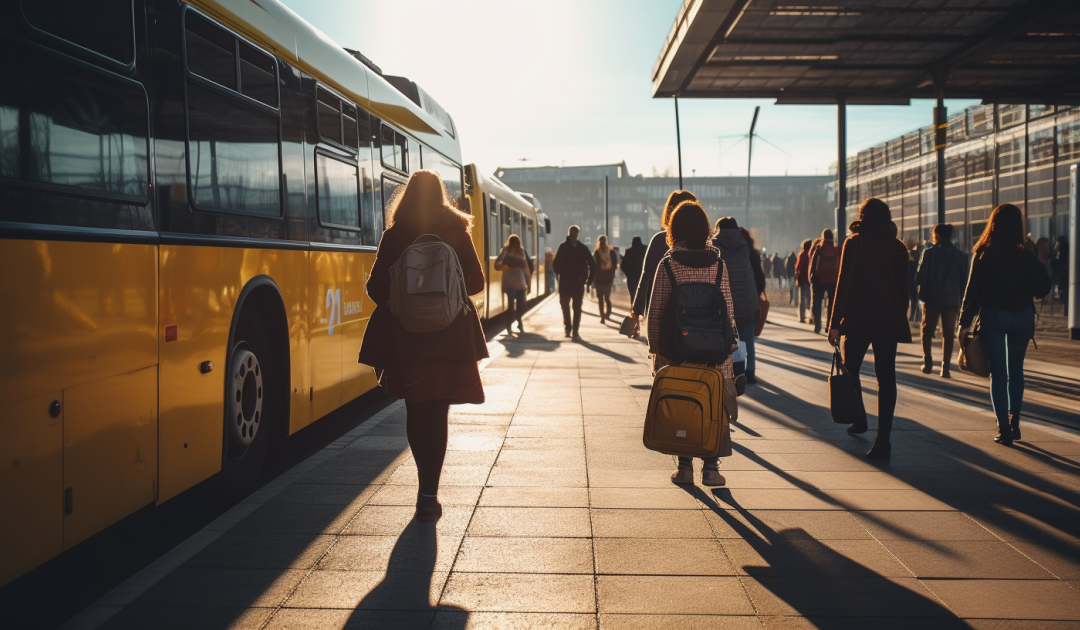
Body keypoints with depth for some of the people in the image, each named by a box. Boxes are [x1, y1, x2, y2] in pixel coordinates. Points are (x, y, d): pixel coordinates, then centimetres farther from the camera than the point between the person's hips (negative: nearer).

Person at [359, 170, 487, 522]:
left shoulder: (393, 236, -1)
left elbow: (376, 288, -2)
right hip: (450, 335, 0)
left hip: (404, 334, 0)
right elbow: (476, 283, 4)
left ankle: (427, 487, 25)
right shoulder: (457, 233, 0)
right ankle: (428, 494, -5)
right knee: (436, 414, 2)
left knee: (415, 411, 14)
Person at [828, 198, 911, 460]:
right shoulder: (899, 247, 8)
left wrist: (834, 323, -7)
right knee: (886, 377, 0)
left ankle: (859, 420, 28)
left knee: (850, 370, 17)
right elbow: (904, 289, 11)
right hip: (889, 321, 3)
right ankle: (883, 439, -6)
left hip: (858, 319, -3)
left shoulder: (855, 242, -4)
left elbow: (844, 284, -9)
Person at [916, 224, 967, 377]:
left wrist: (923, 294, 8)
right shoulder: (960, 256, 5)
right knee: (948, 334, 8)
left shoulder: (929, 252, -6)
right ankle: (945, 367, 2)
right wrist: (959, 298, 14)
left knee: (926, 331, 12)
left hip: (932, 298, -2)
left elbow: (920, 277, -9)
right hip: (952, 300, 2)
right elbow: (964, 280, 7)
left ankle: (927, 362, -1)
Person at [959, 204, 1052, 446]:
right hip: (1021, 317, 2)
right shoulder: (1026, 256, -4)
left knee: (998, 373, 2)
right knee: (1016, 371, 17)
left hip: (993, 317, -2)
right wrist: (1022, 288, 14)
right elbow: (1043, 287, -5)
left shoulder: (983, 255, -8)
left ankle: (1004, 429, -2)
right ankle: (1014, 423, 21)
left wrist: (964, 323, -5)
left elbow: (973, 291, -10)